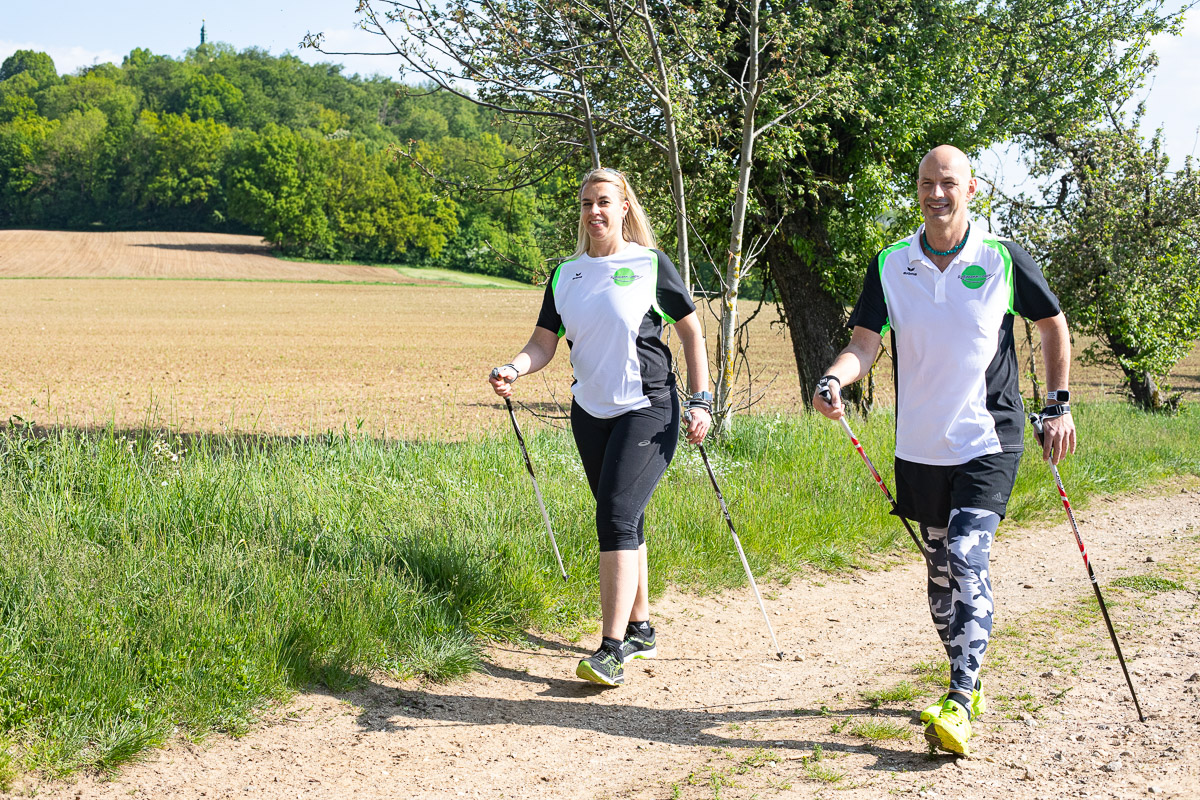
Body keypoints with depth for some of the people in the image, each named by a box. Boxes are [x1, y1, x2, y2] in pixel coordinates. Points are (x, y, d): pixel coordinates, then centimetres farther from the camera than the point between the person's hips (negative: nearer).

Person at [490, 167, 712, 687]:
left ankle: (612, 650, -19)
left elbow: (691, 331, 2)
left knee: (617, 515, -17)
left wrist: (700, 402, -3)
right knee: (622, 522, 13)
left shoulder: (650, 265, -4)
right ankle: (639, 630, 27)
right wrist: (514, 369, -17)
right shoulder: (565, 274, 8)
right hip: (590, 412, 5)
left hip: (647, 410, -5)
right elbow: (544, 343, 5)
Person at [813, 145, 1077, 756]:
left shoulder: (1003, 260, -4)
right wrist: (834, 379, -26)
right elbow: (865, 343, -5)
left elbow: (1053, 326, 9)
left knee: (967, 559, -18)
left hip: (989, 442, -4)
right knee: (940, 571, 12)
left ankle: (959, 706, -20)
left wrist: (1059, 407, 5)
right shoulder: (890, 265, 1)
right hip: (921, 446, 4)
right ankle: (967, 678, 30)